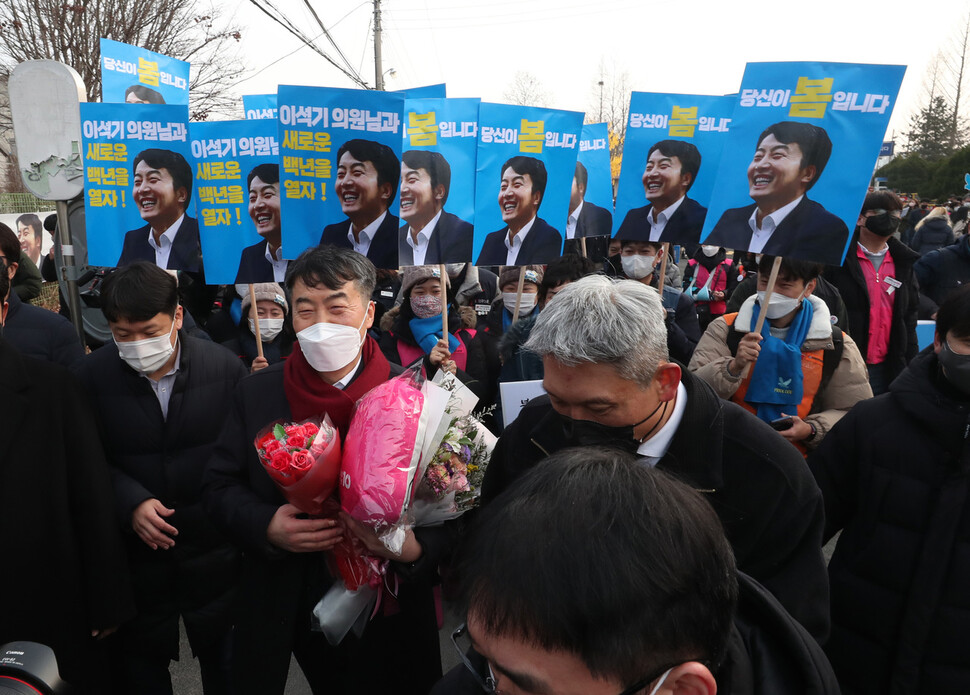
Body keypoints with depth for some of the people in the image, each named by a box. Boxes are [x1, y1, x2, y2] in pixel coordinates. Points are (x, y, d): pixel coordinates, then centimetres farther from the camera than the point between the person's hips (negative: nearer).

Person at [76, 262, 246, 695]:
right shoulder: (91, 376, -9)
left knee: (221, 653, 20)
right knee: (142, 660, 21)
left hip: (213, 548, 0)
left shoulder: (224, 366, -12)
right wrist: (131, 501, -19)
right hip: (135, 550, 1)